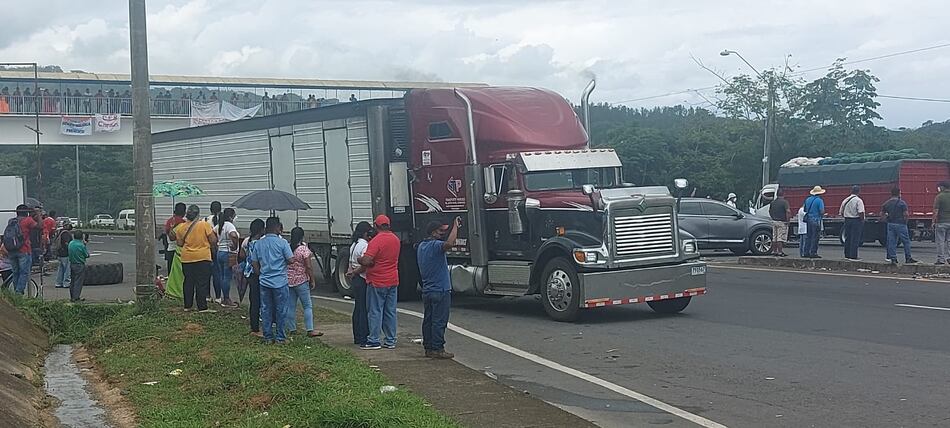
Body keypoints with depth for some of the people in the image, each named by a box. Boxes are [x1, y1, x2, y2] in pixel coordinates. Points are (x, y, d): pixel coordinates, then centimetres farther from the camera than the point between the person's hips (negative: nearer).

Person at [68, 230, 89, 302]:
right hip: (80, 265, -7)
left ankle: (72, 297, 21)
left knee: (72, 281, 15)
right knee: (78, 281, -2)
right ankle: (76, 297, -3)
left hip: (72, 264, 7)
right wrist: (85, 245, 2)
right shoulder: (81, 245, -18)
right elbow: (87, 255, -9)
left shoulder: (71, 243, 2)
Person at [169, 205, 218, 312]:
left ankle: (187, 306, 18)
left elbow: (180, 244, 6)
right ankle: (202, 307, -3)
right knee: (202, 283, -1)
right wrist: (212, 246, 12)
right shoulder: (205, 225, -10)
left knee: (188, 281, 14)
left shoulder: (181, 227, 0)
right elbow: (213, 241, -9)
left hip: (187, 258, 4)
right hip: (203, 258, -3)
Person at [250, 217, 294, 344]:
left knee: (266, 310, 11)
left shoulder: (258, 243, 3)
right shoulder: (282, 243, -11)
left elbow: (254, 263, 7)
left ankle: (268, 337, 15)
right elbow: (291, 260, -11)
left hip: (264, 282, 4)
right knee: (281, 310, 5)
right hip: (280, 282, -4)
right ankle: (280, 337, 9)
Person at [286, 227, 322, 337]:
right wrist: (312, 280, -5)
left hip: (288, 280, 6)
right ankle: (310, 330, -5)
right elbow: (308, 267, -13)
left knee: (291, 306, 10)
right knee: (308, 306, -1)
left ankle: (291, 329, 14)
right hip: (301, 280, -5)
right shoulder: (303, 249, -12)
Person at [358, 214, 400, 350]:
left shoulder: (377, 240, -17)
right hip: (393, 281, 7)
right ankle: (390, 341, 12)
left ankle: (374, 341, 2)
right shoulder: (396, 239, 8)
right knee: (390, 312, 10)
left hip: (377, 282, -7)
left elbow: (367, 261, -25)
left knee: (375, 311, 0)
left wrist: (359, 259, -2)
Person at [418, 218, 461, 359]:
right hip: (440, 290, -9)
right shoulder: (435, 245, -18)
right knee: (439, 321, -5)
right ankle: (437, 349, -4)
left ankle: (428, 347, 17)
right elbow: (449, 243, -37)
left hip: (427, 291, 9)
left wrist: (454, 228, 19)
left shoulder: (421, 246, 12)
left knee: (428, 320, 12)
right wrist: (455, 226, -26)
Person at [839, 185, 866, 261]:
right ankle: (853, 256, -3)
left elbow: (841, 212, 13)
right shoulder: (858, 201, -13)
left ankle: (847, 255, 18)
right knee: (855, 240, -3)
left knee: (847, 238, 13)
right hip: (856, 220, -6)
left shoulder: (845, 200, 9)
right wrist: (862, 220, -6)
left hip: (847, 220, 7)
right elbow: (861, 213, -19)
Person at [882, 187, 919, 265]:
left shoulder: (886, 203, 8)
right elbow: (905, 214, -13)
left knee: (891, 242, 7)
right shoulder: (902, 203, -9)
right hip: (900, 224, -5)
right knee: (906, 242, 5)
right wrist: (905, 221, 2)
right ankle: (908, 258, 8)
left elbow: (882, 214, 9)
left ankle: (893, 258, 5)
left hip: (890, 224, 5)